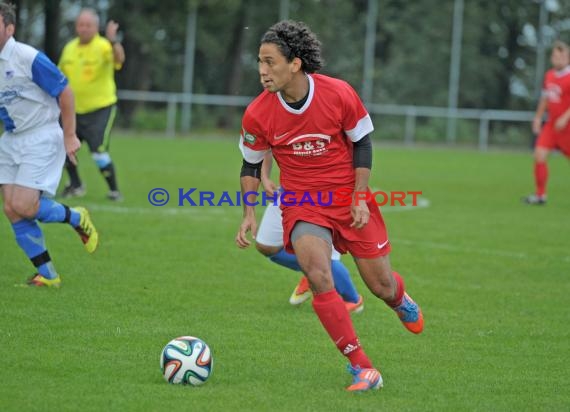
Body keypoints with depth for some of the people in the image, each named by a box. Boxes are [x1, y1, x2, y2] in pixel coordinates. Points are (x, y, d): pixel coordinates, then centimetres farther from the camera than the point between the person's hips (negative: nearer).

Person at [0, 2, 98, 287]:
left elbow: (64, 92, -12)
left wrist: (69, 136, -10)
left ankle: (77, 219, 13)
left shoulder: (28, 58, -18)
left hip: (41, 138, -7)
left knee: (23, 206, -16)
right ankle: (47, 275, 9)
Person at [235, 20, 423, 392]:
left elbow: (362, 143, -3)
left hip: (349, 198, 0)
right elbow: (251, 165, 4)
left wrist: (360, 199, -7)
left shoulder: (339, 94, -16)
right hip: (301, 205, 0)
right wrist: (250, 214, -5)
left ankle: (401, 301, 48)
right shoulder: (258, 114, -13)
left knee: (381, 285, 6)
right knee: (319, 278, -24)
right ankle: (362, 368, -15)